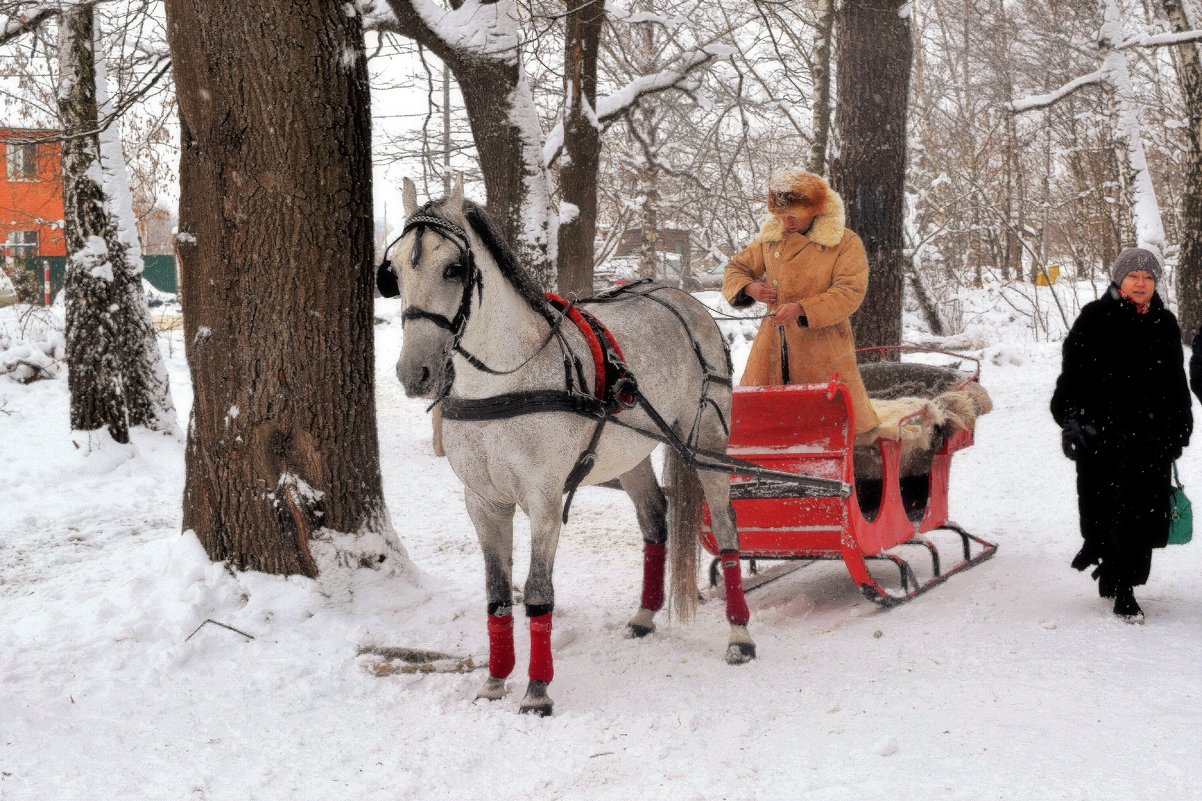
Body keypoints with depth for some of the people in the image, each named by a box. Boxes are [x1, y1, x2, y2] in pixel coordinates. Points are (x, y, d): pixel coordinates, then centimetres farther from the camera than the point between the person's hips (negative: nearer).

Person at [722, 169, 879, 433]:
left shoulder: (846, 243, -5)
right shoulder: (770, 239, 9)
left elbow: (849, 293, -14)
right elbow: (735, 268, 19)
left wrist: (802, 308, -25)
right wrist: (749, 288, -6)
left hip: (823, 349, -4)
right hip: (774, 349, 4)